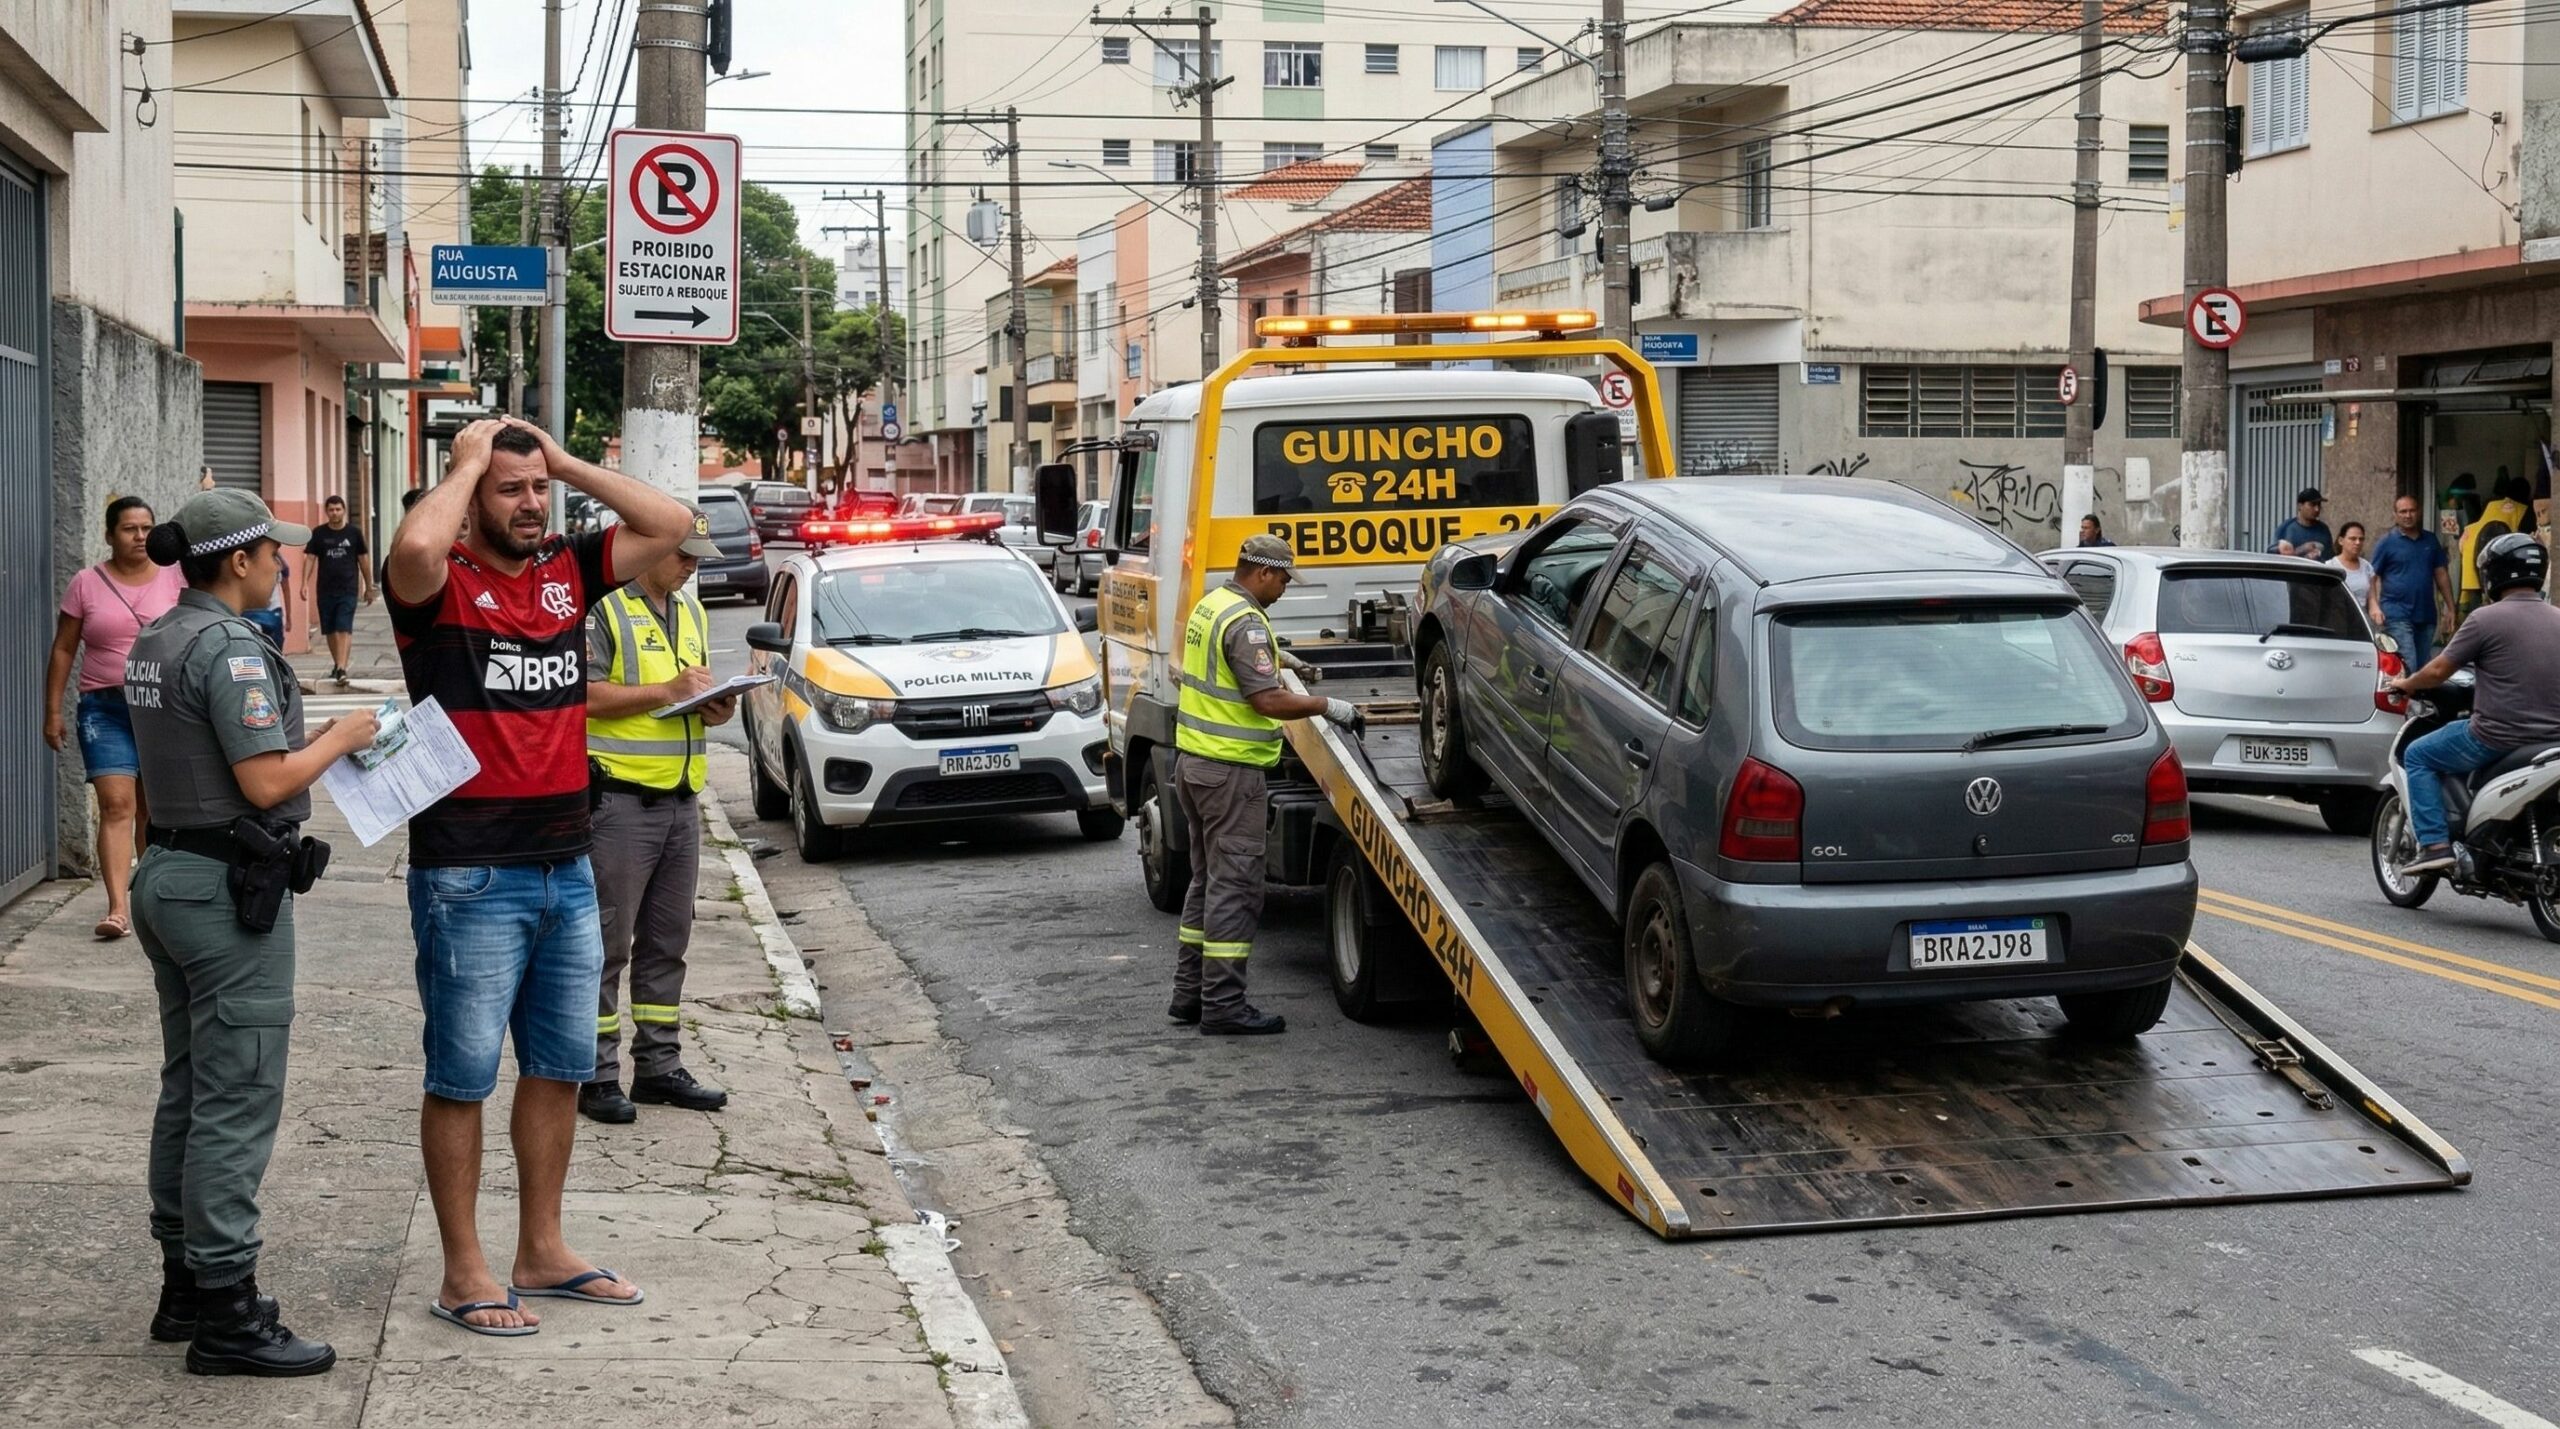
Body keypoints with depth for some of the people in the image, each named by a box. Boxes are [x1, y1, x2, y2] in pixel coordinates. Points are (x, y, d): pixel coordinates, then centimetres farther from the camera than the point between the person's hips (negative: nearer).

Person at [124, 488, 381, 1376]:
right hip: (230, 890, -10)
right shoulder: (229, 648, -18)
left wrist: (318, 735, 14)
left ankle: (184, 1284, 24)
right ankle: (226, 1314, -1)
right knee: (237, 1102, -5)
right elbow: (267, 783, -21)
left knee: (187, 1090, 15)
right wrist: (342, 737, -7)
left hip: (167, 870, 10)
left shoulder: (156, 641, 11)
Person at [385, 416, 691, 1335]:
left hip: (566, 870, 7)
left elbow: (669, 525, 6)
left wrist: (566, 461, 1)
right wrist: (469, 462, -17)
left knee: (560, 1068, 15)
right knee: (463, 1078, 2)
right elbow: (415, 547, -33)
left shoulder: (568, 571, 8)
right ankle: (464, 1276, 11)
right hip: (469, 879, -7)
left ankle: (543, 1252, 29)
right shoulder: (440, 584, -10)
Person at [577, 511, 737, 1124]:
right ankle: (597, 1074, 2)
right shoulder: (604, 609, -8)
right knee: (608, 942, -3)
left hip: (680, 798, 8)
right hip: (621, 797, -8)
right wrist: (665, 692, -19)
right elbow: (583, 694, -17)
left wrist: (715, 706, 4)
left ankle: (659, 1064, 21)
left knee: (667, 940, 13)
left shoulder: (691, 612, 18)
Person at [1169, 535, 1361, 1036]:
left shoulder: (1210, 605, 11)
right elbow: (1268, 700, -23)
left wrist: (1278, 658, 31)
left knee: (1208, 879, 18)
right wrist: (1326, 706, -13)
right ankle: (1223, 1005, -4)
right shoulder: (1245, 623, -19)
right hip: (1231, 770, -10)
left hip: (1193, 760, 10)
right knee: (1234, 886, -5)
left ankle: (1190, 992, 22)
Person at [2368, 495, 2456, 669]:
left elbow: (2441, 575, 15)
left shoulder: (2430, 540, 12)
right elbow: (2372, 577, -3)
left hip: (2426, 615, 5)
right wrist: (2374, 605, -17)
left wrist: (2450, 608, 11)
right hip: (2397, 615, -5)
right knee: (2408, 668, -14)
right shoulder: (2387, 542, 0)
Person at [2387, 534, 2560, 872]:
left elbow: (2438, 671, -7)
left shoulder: (2488, 619, -12)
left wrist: (2406, 684, 13)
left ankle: (2434, 843, 0)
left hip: (2497, 737, -7)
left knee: (2417, 755, 12)